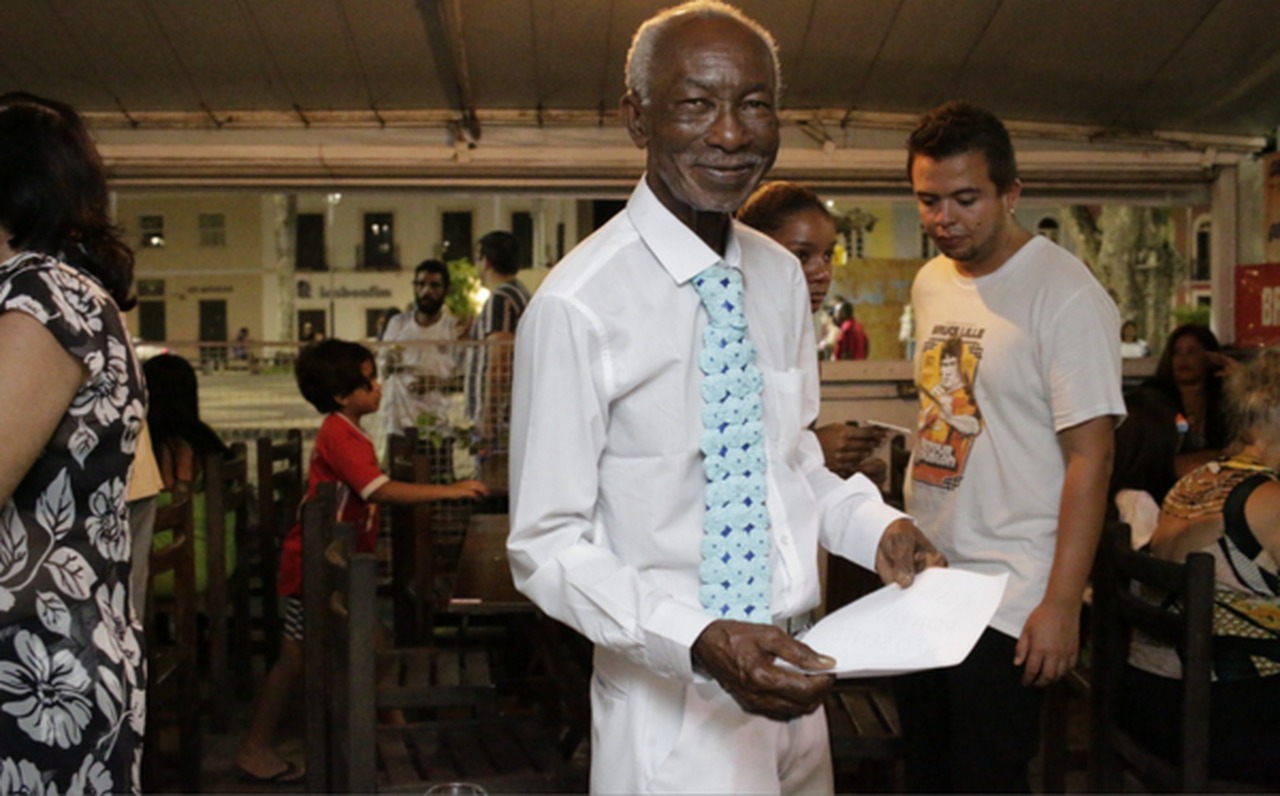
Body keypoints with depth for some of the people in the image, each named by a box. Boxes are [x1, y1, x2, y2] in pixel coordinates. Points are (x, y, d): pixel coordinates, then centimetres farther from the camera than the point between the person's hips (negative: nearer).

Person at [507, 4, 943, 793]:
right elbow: (547, 545, -15)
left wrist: (875, 527, -3)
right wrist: (699, 642, -27)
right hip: (674, 702, -6)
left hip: (791, 682, 6)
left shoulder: (783, 277, 2)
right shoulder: (578, 304, -18)